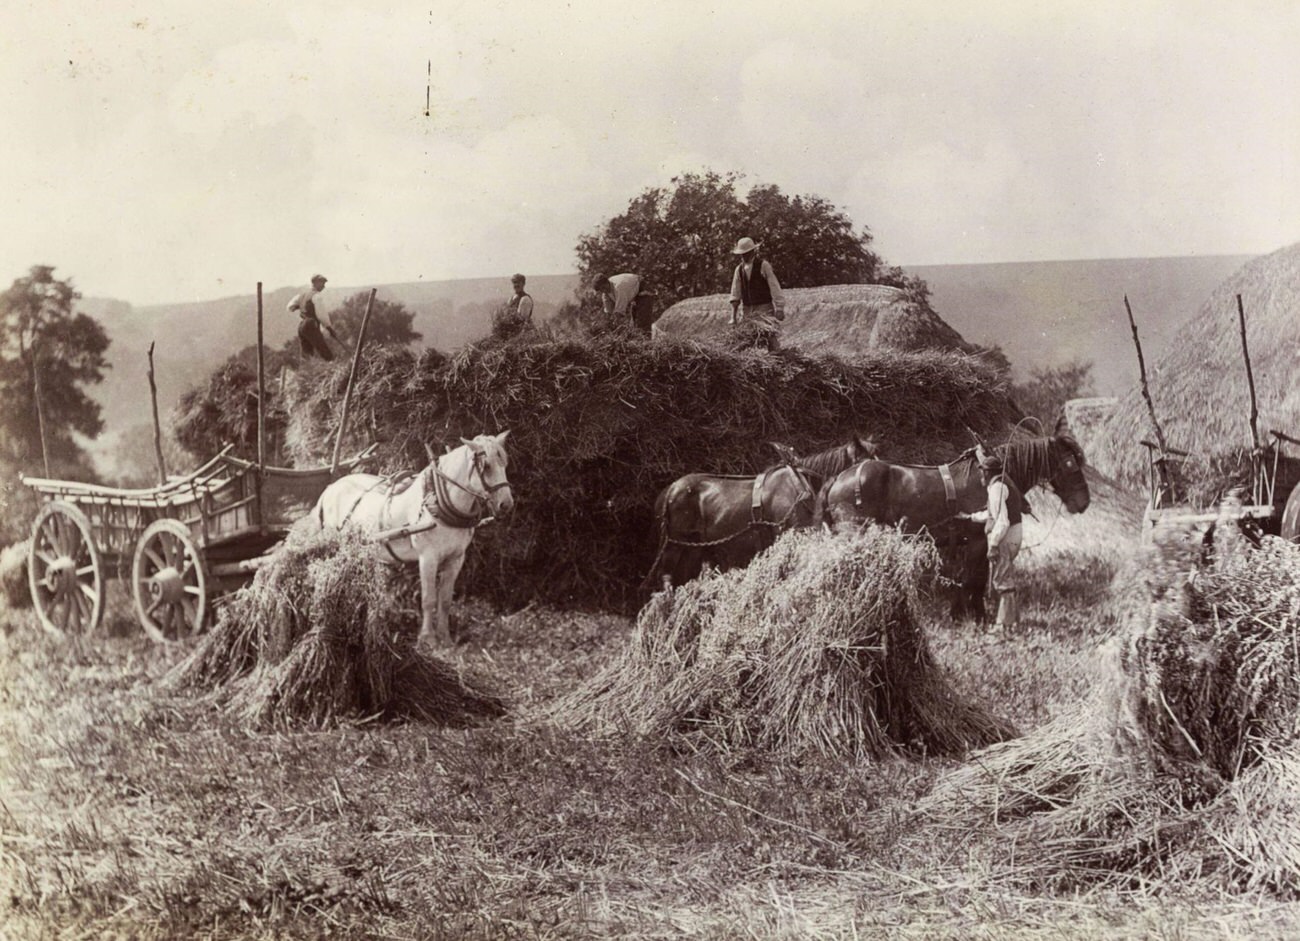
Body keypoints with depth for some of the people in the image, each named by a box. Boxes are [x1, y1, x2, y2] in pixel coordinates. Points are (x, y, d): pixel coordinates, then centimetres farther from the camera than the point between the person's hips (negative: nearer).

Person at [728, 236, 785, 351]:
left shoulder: (764, 265, -6)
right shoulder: (739, 269, 8)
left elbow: (774, 287, -8)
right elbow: (735, 294, 11)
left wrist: (780, 309, -12)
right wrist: (733, 315, 6)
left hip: (764, 309, -5)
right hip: (747, 310, 5)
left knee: (771, 336, -12)